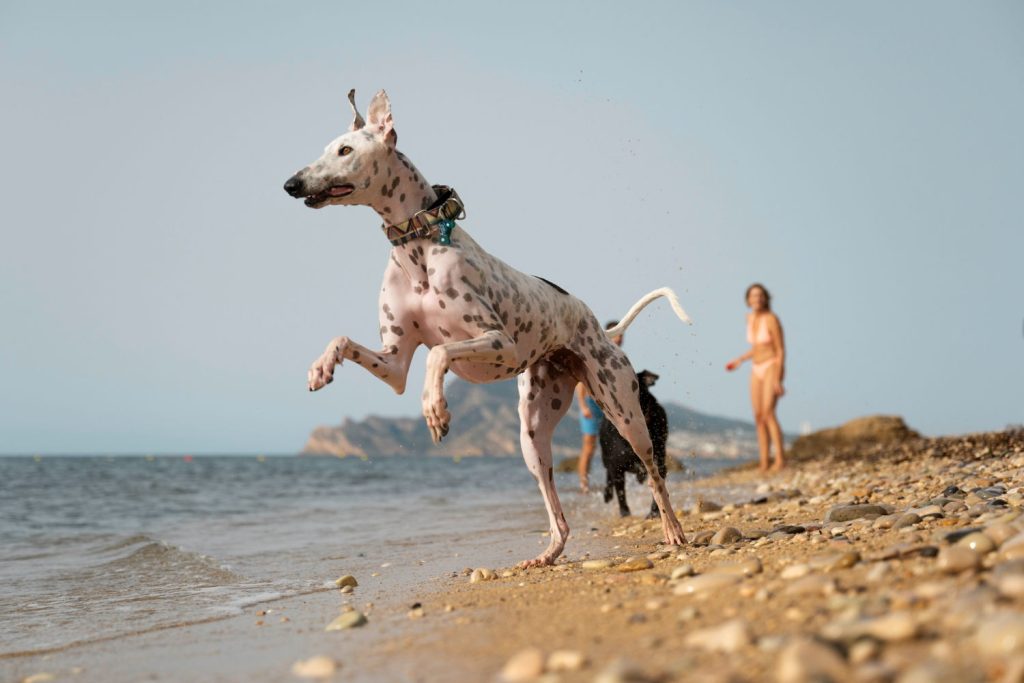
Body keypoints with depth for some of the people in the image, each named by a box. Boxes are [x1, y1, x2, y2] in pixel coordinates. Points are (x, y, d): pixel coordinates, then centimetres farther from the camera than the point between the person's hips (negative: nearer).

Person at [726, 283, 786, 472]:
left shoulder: (772, 319, -15)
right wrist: (739, 360, 18)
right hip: (757, 371, 7)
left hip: (772, 369, -7)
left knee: (768, 412, -22)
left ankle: (780, 459, -21)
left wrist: (777, 379, -21)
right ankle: (764, 465, 4)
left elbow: (781, 350, -15)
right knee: (758, 417, 2)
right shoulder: (751, 317, 8)